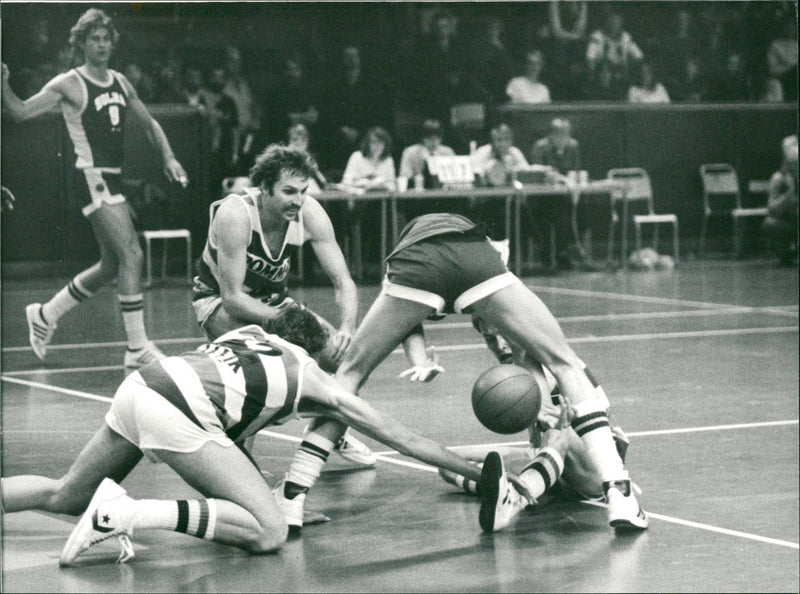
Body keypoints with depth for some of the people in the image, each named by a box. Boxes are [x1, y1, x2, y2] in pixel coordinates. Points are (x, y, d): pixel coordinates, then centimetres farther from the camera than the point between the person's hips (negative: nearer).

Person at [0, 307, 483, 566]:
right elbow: (403, 440, 25)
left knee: (65, 497, 26)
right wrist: (475, 472, 34)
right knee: (268, 534, -9)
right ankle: (132, 513, -22)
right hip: (177, 411, -7)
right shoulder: (312, 376, 18)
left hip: (141, 383, 7)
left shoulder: (250, 331, 31)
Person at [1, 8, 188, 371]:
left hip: (113, 178, 8)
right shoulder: (69, 85, -6)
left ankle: (45, 315, 33)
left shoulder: (120, 83, 14)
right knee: (132, 255, -17)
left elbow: (148, 124, 24)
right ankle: (137, 349, -15)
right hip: (92, 177, -8)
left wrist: (168, 158, 11)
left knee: (111, 266, 15)